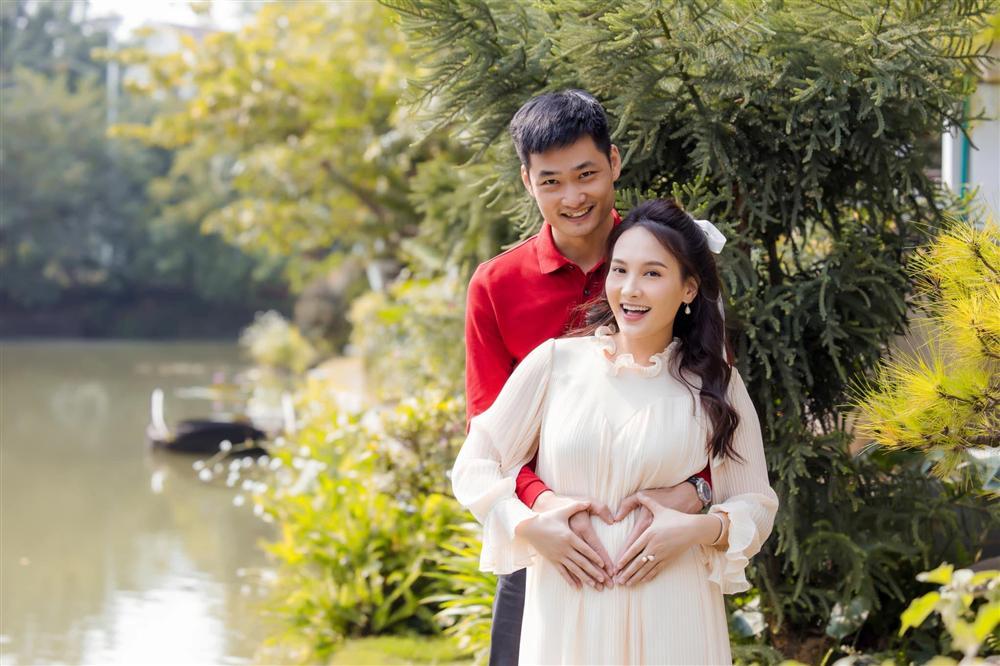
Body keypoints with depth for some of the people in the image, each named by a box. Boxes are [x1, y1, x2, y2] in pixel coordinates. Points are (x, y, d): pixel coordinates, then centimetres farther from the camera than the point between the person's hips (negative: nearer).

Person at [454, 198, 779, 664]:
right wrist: (530, 528, -10)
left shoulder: (715, 384, 3)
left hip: (670, 619, 0)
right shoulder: (557, 361, 0)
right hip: (565, 612, 0)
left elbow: (757, 503, 6)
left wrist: (698, 529, -12)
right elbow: (474, 465, 4)